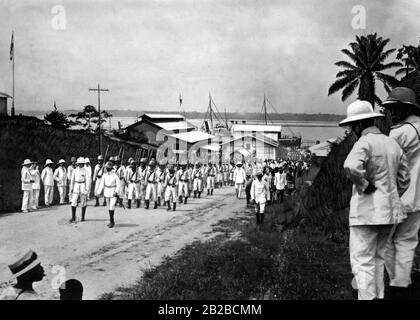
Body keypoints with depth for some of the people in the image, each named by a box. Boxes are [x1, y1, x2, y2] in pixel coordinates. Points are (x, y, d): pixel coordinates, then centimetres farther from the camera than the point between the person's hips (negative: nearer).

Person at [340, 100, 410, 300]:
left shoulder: (364, 143, -12)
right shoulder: (392, 143, 12)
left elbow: (351, 167, -32)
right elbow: (404, 179, 16)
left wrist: (364, 185, -17)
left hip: (367, 210, -8)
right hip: (390, 210, 8)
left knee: (362, 261, -3)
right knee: (377, 258, 19)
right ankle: (378, 296, 24)